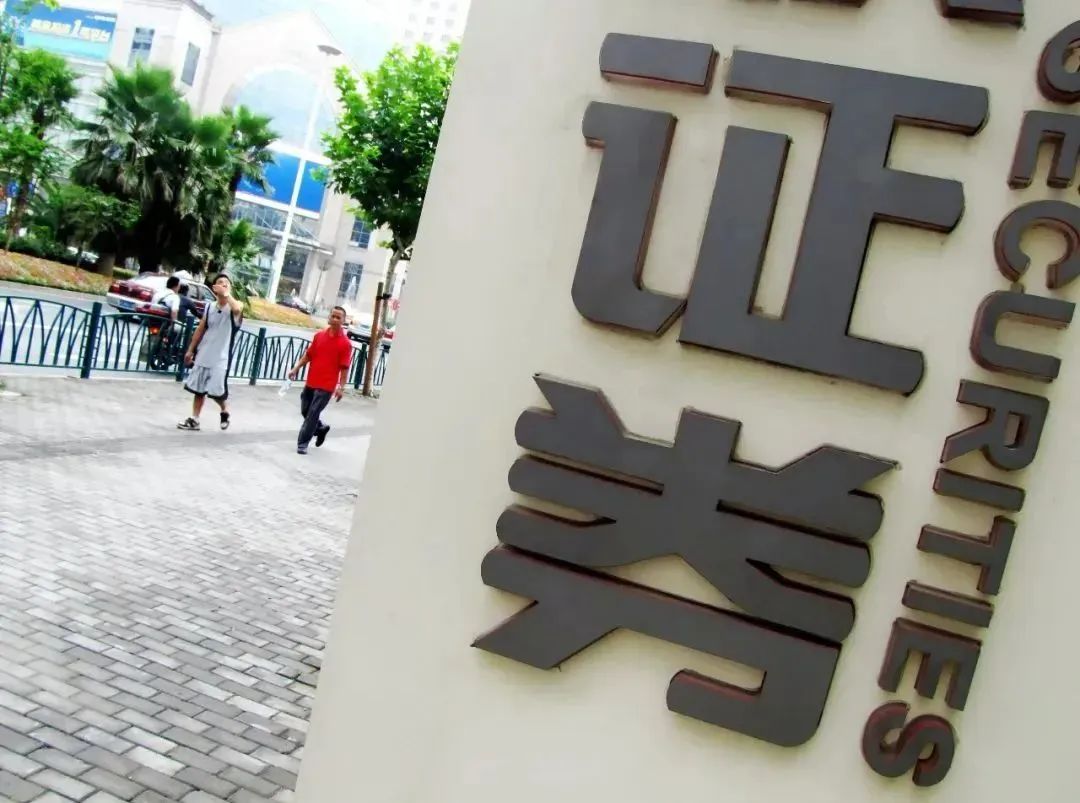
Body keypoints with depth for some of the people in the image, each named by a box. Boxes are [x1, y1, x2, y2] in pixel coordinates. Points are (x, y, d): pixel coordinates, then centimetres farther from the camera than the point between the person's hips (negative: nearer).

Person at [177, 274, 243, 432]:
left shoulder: (234, 308, -8)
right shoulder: (210, 307, 7)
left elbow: (237, 308, -36)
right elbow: (200, 330, 14)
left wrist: (226, 293, -27)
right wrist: (190, 350, 14)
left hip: (221, 358, -5)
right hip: (203, 355, 5)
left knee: (217, 391, -5)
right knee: (198, 389, 9)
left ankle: (225, 412, 23)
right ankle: (194, 420, 18)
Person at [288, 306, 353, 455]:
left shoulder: (345, 343, -9)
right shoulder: (319, 335, 6)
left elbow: (344, 368, -10)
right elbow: (308, 354, 14)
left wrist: (341, 387, -15)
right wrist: (296, 368, 6)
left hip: (326, 386, -5)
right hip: (311, 382, 5)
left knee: (313, 414, -4)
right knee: (305, 411, 14)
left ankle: (302, 443, 7)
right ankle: (321, 428, 39)